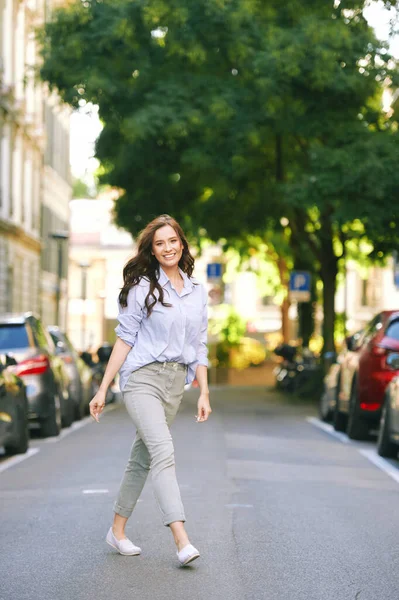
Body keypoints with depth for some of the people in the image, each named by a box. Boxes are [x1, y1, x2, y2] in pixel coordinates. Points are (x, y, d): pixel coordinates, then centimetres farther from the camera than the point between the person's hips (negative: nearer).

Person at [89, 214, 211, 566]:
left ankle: (118, 531, 22)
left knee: (142, 456, 11)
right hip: (143, 377, -5)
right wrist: (103, 389, -4)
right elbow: (125, 339, -2)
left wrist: (204, 393, 9)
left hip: (176, 382, 5)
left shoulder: (197, 291, 11)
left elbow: (199, 346, 14)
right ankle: (182, 541, -25)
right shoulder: (142, 287, -3)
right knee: (164, 452, -18)